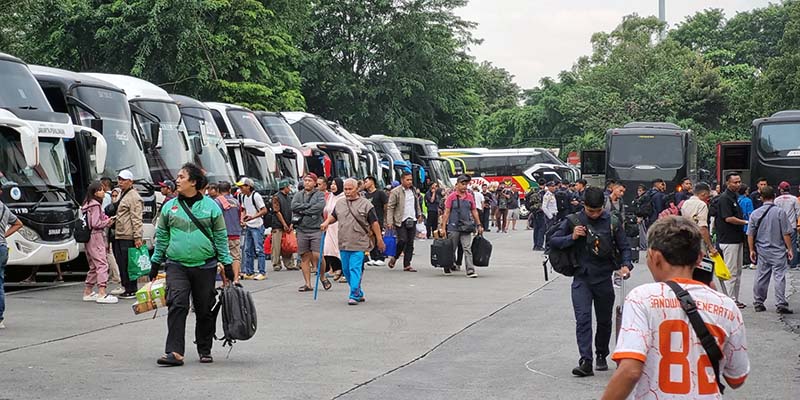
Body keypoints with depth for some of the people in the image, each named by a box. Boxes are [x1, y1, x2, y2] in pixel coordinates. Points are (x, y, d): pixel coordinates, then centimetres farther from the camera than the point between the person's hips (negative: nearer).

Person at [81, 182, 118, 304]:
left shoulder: (88, 204, 17)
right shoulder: (95, 205, -12)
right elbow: (95, 224, -19)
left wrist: (106, 220, 10)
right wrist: (107, 222, -4)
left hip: (89, 238, 10)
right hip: (96, 237, -10)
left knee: (93, 266, 17)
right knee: (102, 264, -14)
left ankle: (87, 292, 23)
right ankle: (102, 294, -22)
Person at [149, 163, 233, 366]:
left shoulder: (211, 206, 1)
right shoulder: (169, 207, 7)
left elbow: (221, 237, 5)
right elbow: (162, 237, 13)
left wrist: (227, 264, 1)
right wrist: (155, 264, 13)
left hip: (205, 266, 0)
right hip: (176, 265, 1)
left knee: (204, 309, 8)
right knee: (177, 305, -14)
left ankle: (205, 350, 22)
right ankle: (174, 352, -16)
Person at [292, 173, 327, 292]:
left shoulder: (319, 195, 4)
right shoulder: (298, 195, 15)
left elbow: (320, 206, -14)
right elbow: (294, 206, -3)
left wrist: (302, 211, -9)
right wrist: (309, 205, -9)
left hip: (316, 229, -3)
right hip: (301, 230, 3)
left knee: (317, 255, -11)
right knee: (304, 257, 5)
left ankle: (323, 277, 14)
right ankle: (307, 284, 11)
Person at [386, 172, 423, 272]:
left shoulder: (413, 190, 12)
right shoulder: (395, 192, -7)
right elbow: (390, 207, -8)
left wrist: (419, 214, 21)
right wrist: (390, 222, -13)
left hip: (412, 221, 6)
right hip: (401, 221, -6)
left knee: (410, 243, 4)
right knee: (402, 240, -14)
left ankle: (407, 265, 8)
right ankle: (394, 258, 11)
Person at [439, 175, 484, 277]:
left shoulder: (470, 196, 9)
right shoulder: (451, 196, -2)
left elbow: (474, 211, 14)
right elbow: (446, 212, -3)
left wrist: (479, 225, 11)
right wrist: (443, 227, -8)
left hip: (466, 227, 2)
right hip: (453, 227, -2)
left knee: (467, 249, -6)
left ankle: (470, 271, -11)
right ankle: (447, 268, 28)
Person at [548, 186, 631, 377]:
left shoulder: (612, 222, 0)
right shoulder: (573, 221, -2)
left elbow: (624, 247, 7)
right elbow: (553, 241, 0)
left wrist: (625, 265, -11)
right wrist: (572, 237, -16)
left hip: (604, 279, 1)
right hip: (581, 278, -1)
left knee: (604, 321, 13)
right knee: (583, 318, -15)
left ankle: (601, 356, 33)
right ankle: (585, 361, -19)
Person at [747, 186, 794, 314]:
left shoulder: (755, 213, 1)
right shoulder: (780, 212, -10)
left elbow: (750, 234, 5)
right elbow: (786, 233, -8)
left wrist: (752, 250, 13)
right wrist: (789, 249, 1)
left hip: (762, 250, 4)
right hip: (778, 250, -4)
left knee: (761, 277, 10)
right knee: (779, 276, -2)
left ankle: (758, 303, 16)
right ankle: (781, 304, -5)